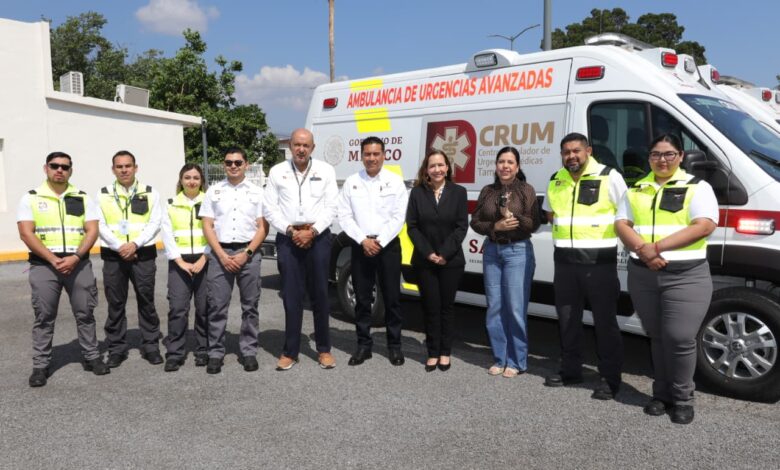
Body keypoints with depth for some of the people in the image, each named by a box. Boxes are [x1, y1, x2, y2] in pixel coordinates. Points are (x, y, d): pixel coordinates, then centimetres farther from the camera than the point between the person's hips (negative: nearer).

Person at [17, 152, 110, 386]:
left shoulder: (83, 198, 9)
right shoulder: (31, 198, 4)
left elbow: (92, 231, 1)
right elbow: (26, 233, -5)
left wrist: (75, 257, -13)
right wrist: (53, 259, -14)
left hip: (79, 263, 1)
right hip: (44, 264, -1)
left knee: (85, 313, 5)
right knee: (43, 317, 3)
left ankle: (92, 357, 16)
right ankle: (40, 365, 10)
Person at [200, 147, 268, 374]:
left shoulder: (257, 192, 7)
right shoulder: (214, 191, 9)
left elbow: (263, 227, 2)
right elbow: (207, 226, 4)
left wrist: (246, 253, -9)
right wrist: (222, 255, -7)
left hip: (249, 253, 0)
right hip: (220, 253, 0)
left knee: (250, 306, 5)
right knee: (217, 306, 0)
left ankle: (248, 351, 14)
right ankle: (215, 353, 9)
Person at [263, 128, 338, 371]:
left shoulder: (325, 170, 5)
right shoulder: (277, 171, 6)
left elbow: (331, 207, -1)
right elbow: (269, 208, 1)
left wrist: (312, 231, -12)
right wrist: (290, 230, -10)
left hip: (318, 237, 0)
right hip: (288, 238, 0)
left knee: (320, 294, 6)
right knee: (291, 296, 4)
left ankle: (323, 349, 18)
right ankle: (290, 351, 12)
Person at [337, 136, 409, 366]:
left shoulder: (395, 181, 0)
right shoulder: (351, 182, 4)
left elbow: (398, 217, -5)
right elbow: (344, 216, 0)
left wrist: (380, 242, -12)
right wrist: (363, 240, -11)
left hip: (388, 246, -1)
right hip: (360, 246, 1)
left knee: (392, 298, 4)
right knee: (362, 298, 7)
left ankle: (394, 345, 16)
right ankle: (364, 345, 17)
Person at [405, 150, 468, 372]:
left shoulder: (458, 192, 0)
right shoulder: (417, 192, 2)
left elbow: (461, 226, -4)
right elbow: (412, 226, -1)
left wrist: (444, 253, -13)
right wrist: (428, 253, -12)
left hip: (451, 261, 0)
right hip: (424, 260, 1)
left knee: (446, 306, 7)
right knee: (430, 307, 4)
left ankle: (445, 352, 18)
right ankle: (433, 352, 14)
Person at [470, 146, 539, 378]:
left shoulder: (526, 190, -2)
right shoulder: (487, 191, 8)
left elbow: (534, 224, -6)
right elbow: (475, 222, 6)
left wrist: (513, 217, -21)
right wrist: (495, 226, -11)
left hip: (518, 251, -4)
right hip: (492, 251, 4)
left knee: (516, 308, -3)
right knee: (494, 307, 7)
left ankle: (516, 362, 9)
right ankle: (499, 359, 18)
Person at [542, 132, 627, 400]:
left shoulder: (609, 177, -7)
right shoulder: (556, 181, 10)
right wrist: (568, 227, 11)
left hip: (599, 262, -5)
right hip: (565, 260, 6)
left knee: (605, 321, 0)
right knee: (567, 319, 13)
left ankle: (610, 378, 11)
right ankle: (570, 370, 27)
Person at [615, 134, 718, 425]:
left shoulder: (698, 187, 1)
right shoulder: (636, 190, 14)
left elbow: (704, 227, -11)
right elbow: (621, 224, 6)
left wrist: (657, 246, -18)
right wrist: (643, 249, -14)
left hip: (686, 276, -4)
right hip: (642, 275, 4)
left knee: (680, 339, -7)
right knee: (657, 338, 12)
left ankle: (682, 398, 11)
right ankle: (662, 394, 23)